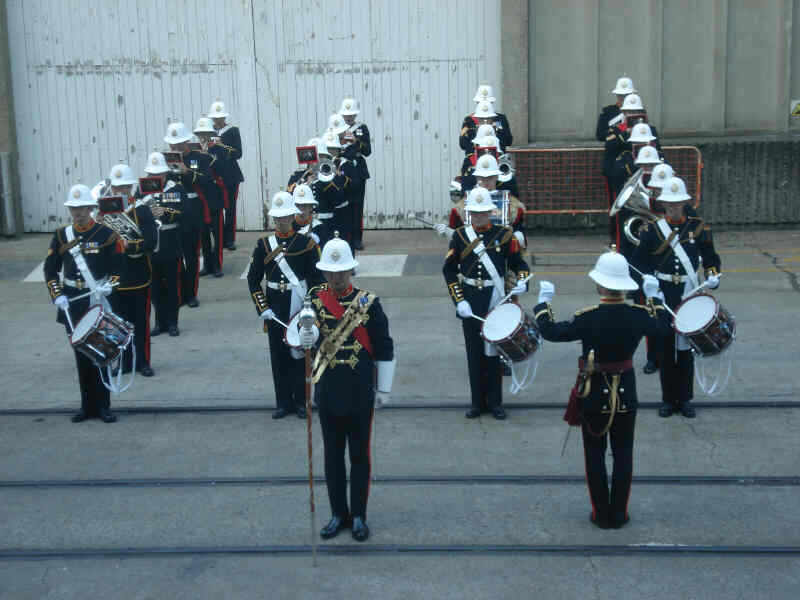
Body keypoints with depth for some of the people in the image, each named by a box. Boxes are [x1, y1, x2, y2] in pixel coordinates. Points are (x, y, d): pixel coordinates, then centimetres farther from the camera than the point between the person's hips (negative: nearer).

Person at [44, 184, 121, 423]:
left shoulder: (106, 234, -3)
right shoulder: (61, 236, 5)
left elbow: (119, 268, -2)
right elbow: (50, 269, 7)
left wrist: (109, 285, -19)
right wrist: (57, 295, -5)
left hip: (99, 303, -2)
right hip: (73, 305, 3)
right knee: (81, 356, 7)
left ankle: (103, 406, 11)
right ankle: (87, 406, 17)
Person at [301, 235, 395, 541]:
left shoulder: (368, 303, -6)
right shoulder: (315, 299, -1)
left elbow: (384, 349, -2)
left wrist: (384, 389, 0)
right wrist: (305, 338, -35)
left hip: (360, 393, -2)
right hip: (328, 392, 2)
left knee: (359, 456, 9)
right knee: (332, 455, 12)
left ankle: (359, 517, 22)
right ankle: (338, 514, 26)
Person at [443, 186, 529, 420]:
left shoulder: (504, 234, -1)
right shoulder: (460, 236, 0)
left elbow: (519, 264, 6)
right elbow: (449, 270, 2)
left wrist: (521, 282, -16)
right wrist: (459, 301, -7)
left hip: (496, 302, -1)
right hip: (470, 305, 1)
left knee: (494, 351, 6)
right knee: (474, 353, 7)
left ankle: (495, 402, 18)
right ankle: (477, 402, 19)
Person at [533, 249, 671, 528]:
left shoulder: (588, 319, -22)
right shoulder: (639, 315, -12)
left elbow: (550, 331, -11)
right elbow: (663, 328, 9)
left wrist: (543, 302, 3)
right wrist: (654, 297, 22)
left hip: (593, 395, -2)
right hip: (626, 396, 2)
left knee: (595, 454, 12)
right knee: (623, 454, 14)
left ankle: (601, 514, 18)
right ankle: (619, 515, 21)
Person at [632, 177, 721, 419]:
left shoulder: (698, 227, 2)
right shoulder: (651, 230, 0)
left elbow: (711, 259, 9)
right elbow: (639, 262, 3)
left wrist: (712, 276, -9)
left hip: (689, 297, 0)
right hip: (662, 298, 0)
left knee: (685, 349, 7)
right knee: (665, 349, 6)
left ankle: (685, 399, 18)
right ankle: (668, 399, 18)